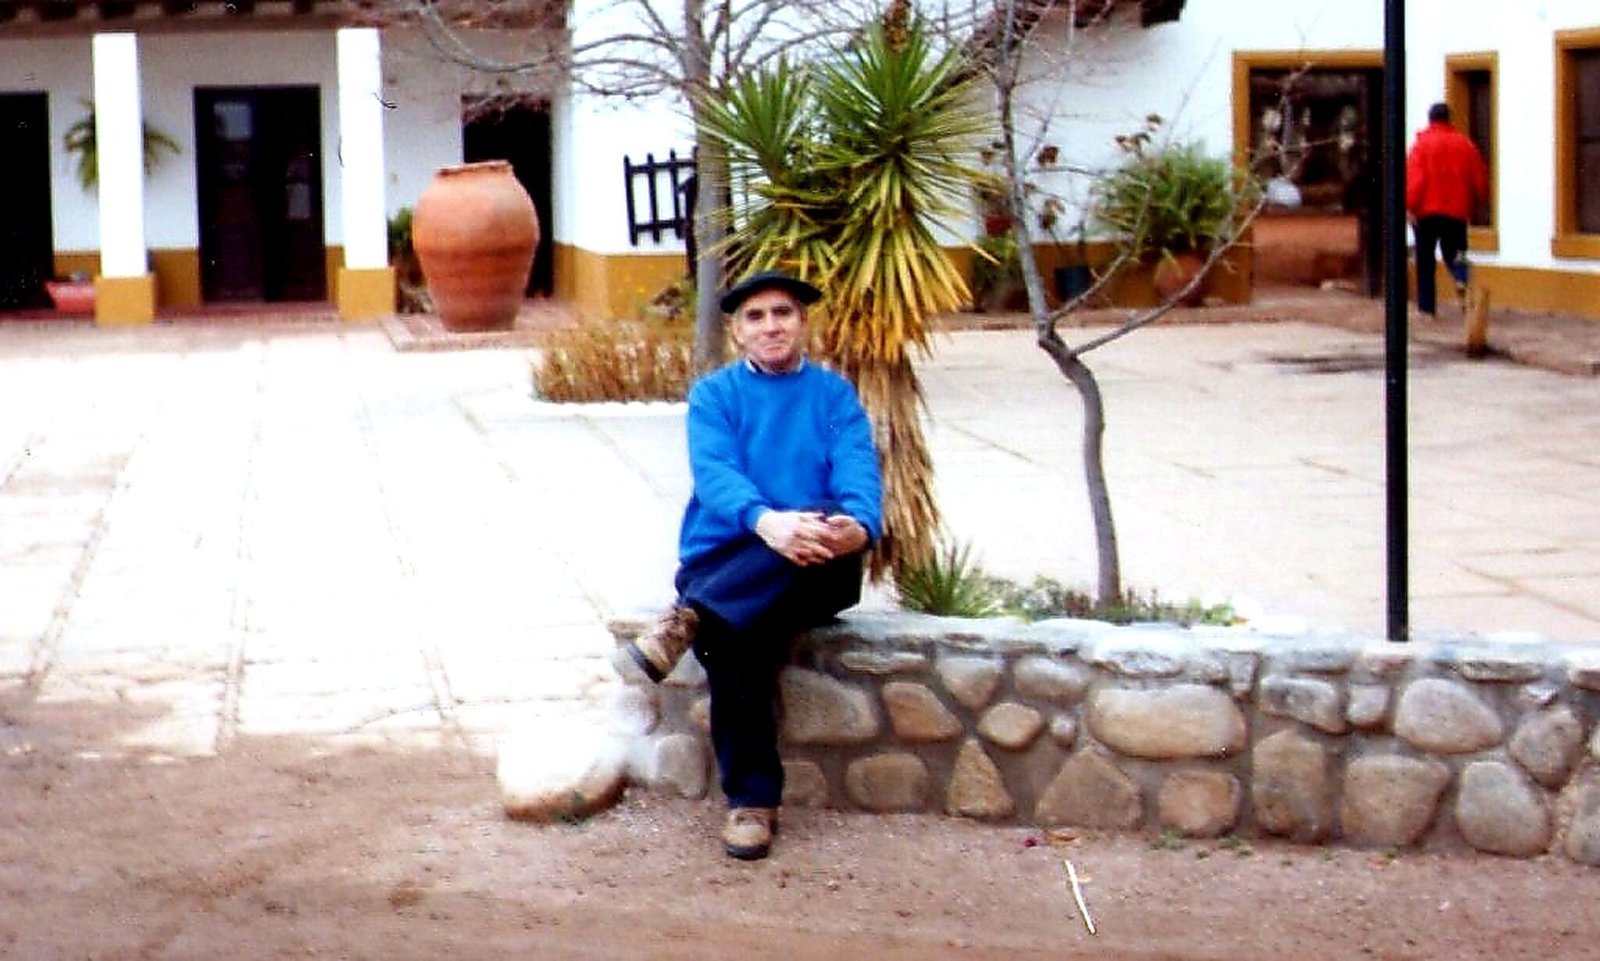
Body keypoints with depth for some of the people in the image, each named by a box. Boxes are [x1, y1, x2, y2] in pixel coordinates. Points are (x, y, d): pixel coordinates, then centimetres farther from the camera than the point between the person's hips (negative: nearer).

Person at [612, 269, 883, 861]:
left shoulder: (835, 395, 14)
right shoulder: (714, 395, 11)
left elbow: (858, 473, -4)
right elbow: (714, 472, -9)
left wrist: (859, 526, -30)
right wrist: (765, 521, -32)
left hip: (814, 574, 1)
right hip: (721, 563, 0)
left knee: (830, 529, -35)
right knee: (733, 637, -34)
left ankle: (686, 620, -42)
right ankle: (751, 801, -28)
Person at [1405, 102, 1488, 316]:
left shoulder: (1422, 144, -6)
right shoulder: (1465, 144, 6)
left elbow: (1414, 178, -14)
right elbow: (1480, 180, 7)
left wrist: (1410, 207, -13)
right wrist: (1474, 204, 20)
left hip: (1427, 210, -3)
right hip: (1457, 210, 3)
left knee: (1425, 261, 7)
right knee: (1452, 251, 14)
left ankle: (1426, 305, 5)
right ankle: (1461, 277, -19)